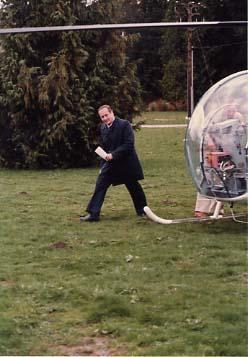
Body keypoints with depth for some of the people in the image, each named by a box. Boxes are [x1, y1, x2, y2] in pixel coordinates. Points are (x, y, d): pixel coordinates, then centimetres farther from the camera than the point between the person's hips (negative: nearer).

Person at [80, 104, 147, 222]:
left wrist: (113, 155, -26)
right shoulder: (103, 127, 6)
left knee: (134, 188, 9)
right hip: (110, 164, 5)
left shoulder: (124, 124, -15)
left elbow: (129, 144, -21)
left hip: (126, 163, -5)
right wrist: (103, 165, 11)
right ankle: (93, 213, -5)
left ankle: (142, 211, 28)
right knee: (100, 186, -6)